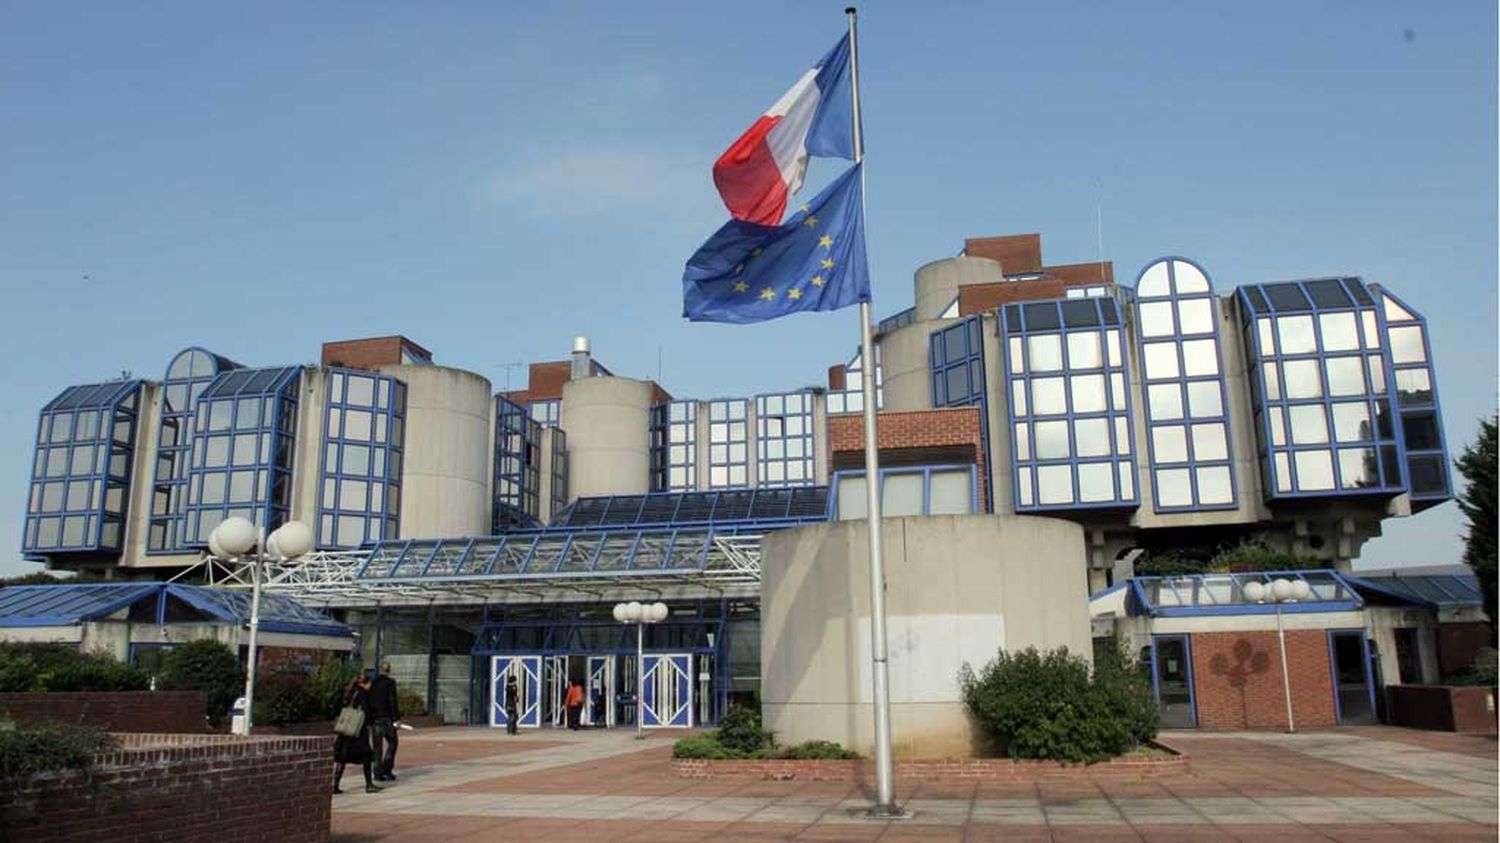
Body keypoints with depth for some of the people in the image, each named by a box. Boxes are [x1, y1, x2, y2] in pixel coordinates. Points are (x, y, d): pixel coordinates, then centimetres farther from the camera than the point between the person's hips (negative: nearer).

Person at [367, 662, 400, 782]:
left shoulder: (372, 683, 7)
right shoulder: (390, 682, -7)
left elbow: (368, 702, 10)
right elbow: (393, 701, -13)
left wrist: (369, 720, 18)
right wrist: (396, 718, -11)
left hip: (374, 718, 4)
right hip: (387, 718, -4)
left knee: (377, 747, 8)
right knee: (392, 743, 8)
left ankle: (378, 773, 7)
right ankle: (387, 770, -2)